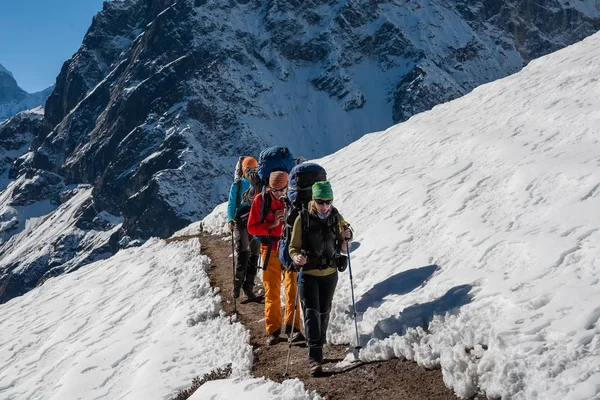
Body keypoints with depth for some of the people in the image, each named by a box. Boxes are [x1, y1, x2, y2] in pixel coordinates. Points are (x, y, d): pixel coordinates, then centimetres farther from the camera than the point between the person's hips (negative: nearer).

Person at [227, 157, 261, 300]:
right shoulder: (237, 185, 3)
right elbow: (231, 204, 4)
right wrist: (230, 220, -8)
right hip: (241, 223, -3)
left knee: (254, 255, 5)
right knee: (242, 254, -17)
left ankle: (248, 287, 14)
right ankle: (238, 283, -5)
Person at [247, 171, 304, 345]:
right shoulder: (261, 199, -3)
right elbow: (251, 227, -2)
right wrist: (272, 224, -15)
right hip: (270, 250, 0)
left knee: (292, 288, -11)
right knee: (272, 292, 3)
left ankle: (293, 327, -7)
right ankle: (273, 330, 12)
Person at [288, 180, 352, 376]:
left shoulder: (336, 218, -1)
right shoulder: (303, 219, -10)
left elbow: (343, 249, 6)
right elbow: (294, 247, -6)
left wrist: (346, 239, -15)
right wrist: (296, 257, -27)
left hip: (330, 274, 3)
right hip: (308, 274, -3)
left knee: (324, 313, 17)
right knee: (311, 313, -11)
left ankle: (319, 347, 37)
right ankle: (315, 358, -12)